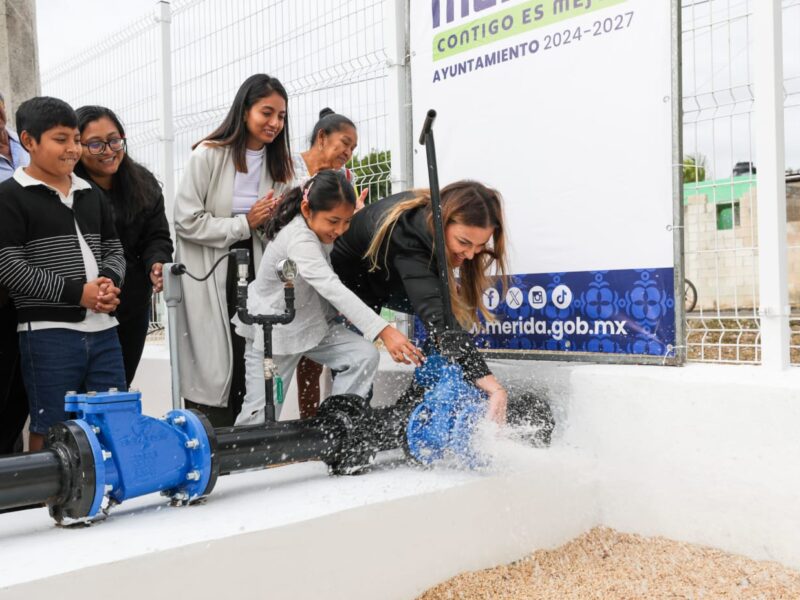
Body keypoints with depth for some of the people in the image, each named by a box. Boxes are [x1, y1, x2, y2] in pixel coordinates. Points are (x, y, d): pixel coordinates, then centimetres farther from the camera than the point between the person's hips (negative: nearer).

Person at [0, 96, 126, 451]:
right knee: (50, 431, 3)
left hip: (102, 329, 6)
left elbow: (113, 248, 16)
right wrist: (77, 292, -16)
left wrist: (109, 282, -6)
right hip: (48, 332, -6)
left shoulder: (92, 195, 15)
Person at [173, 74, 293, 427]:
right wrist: (245, 224, -14)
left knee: (248, 367, 5)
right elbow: (187, 221, -13)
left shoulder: (277, 163, 10)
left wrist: (272, 221, -5)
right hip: (208, 277, -5)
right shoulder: (209, 154, -9)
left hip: (251, 274, 5)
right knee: (212, 370, -3)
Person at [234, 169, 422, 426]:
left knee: (365, 355, -12)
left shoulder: (316, 230, -5)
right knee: (261, 413, -3)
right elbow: (332, 289, -45)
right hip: (271, 332, -7)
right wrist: (384, 331, -52)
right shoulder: (298, 239, -32)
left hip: (311, 323, 8)